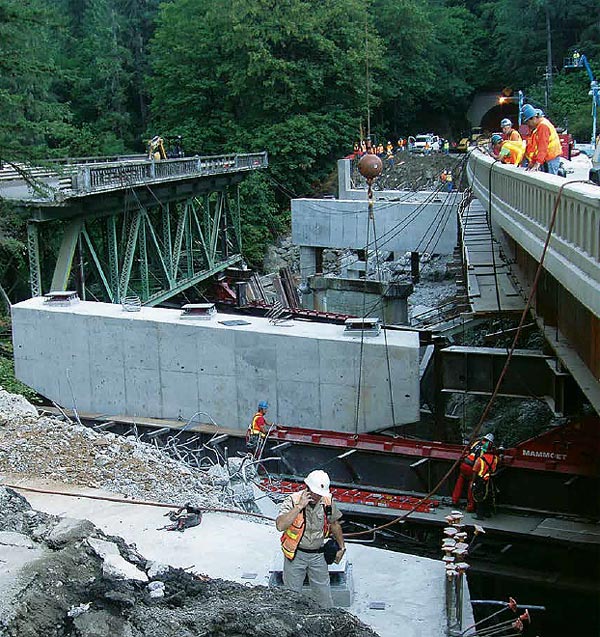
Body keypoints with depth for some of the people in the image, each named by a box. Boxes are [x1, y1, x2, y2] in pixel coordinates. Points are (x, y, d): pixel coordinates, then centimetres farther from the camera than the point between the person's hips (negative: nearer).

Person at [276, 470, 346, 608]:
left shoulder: (328, 501, -7)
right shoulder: (292, 501, -19)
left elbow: (334, 524, 12)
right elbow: (280, 525, -35)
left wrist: (341, 547, 19)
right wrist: (299, 506, -35)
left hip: (317, 555, 3)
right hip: (296, 555, -3)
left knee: (324, 595, 12)